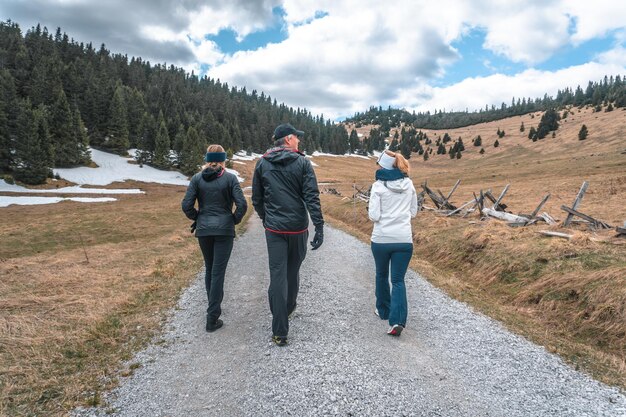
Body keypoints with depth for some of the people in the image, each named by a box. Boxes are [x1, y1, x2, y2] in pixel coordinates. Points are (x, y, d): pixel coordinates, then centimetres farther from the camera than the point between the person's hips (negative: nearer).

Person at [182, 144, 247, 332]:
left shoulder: (197, 178, 0)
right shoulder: (230, 178, -6)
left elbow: (186, 205, -5)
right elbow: (242, 204, -13)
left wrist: (197, 218, 11)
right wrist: (235, 220, 3)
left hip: (203, 230, 3)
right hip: (224, 230, -3)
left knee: (209, 269, 20)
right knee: (218, 272, 1)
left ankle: (214, 307, 33)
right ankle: (212, 318, 3)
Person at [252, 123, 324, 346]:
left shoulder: (262, 163, 3)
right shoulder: (302, 162, -5)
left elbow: (256, 198, 8)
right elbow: (312, 197, -12)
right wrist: (319, 227, -12)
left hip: (274, 229, 1)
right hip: (298, 228, -1)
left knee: (277, 275, 1)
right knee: (293, 270, 21)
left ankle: (280, 332, 0)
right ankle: (289, 307, 42)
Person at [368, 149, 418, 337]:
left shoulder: (378, 185, -8)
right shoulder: (409, 184, 5)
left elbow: (374, 215, -11)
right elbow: (413, 211, 12)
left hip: (381, 239, -2)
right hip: (404, 239, 2)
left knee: (382, 275, 20)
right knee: (398, 280, 5)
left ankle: (384, 310, 35)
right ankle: (398, 320, -9)